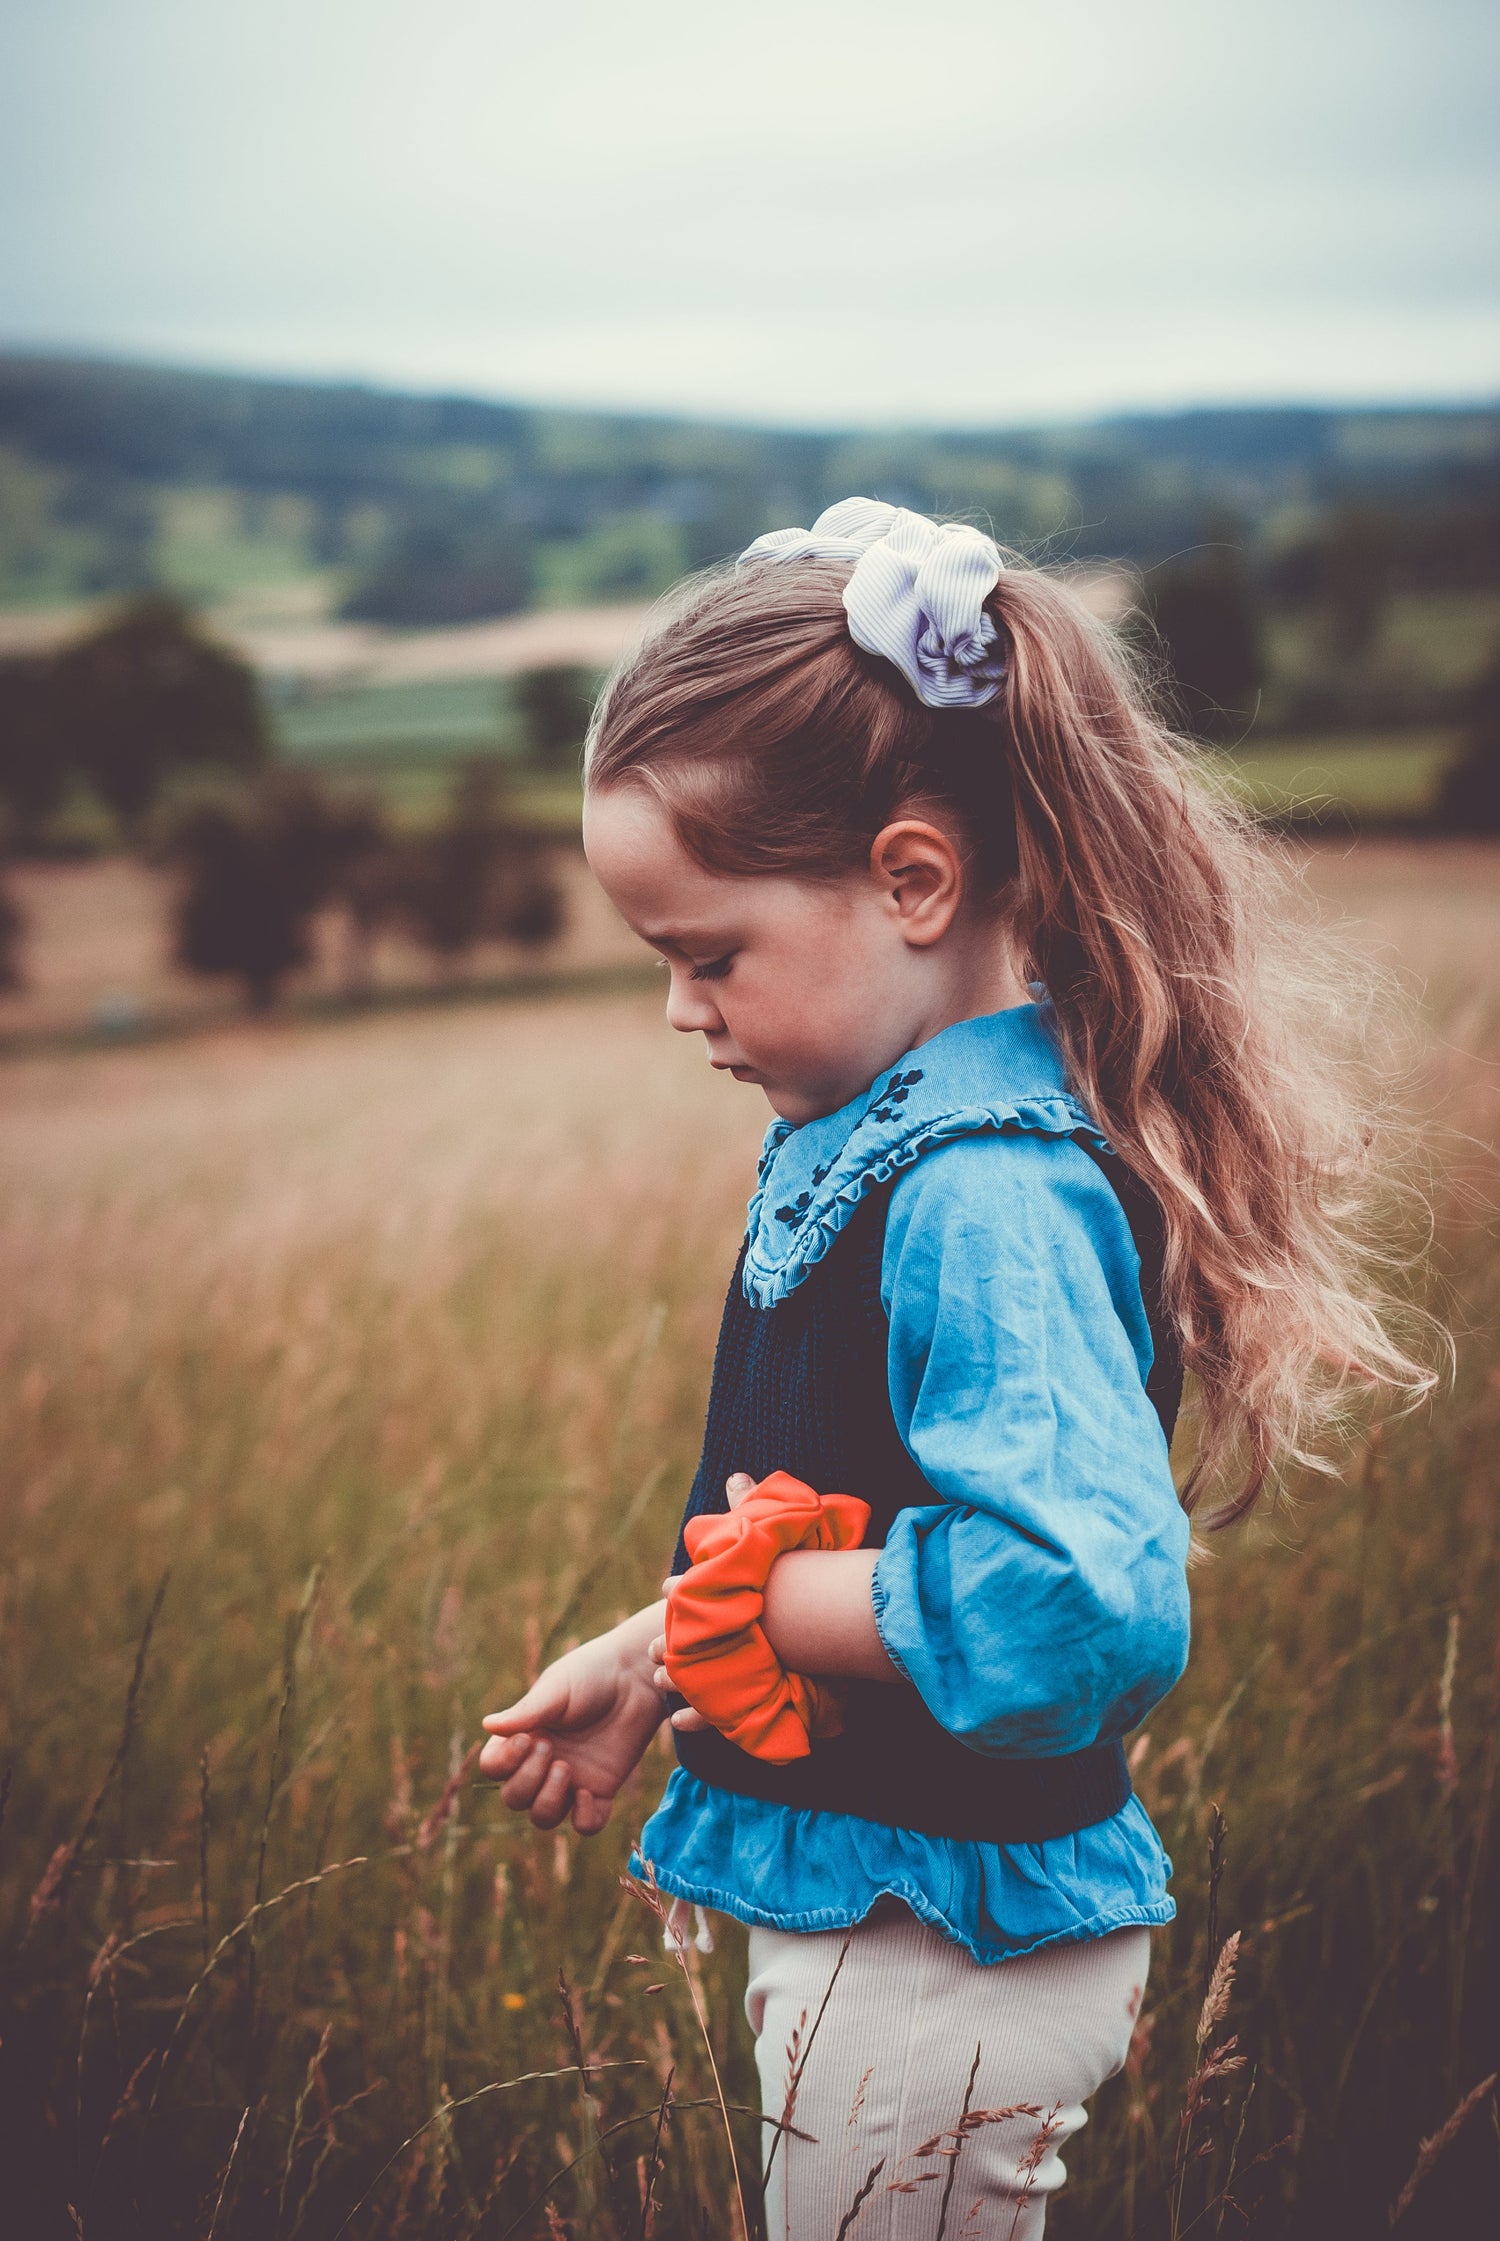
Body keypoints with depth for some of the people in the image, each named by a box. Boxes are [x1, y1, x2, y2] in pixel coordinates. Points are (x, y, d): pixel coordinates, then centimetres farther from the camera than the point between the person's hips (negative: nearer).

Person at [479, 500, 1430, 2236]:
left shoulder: (983, 1199, -26)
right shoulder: (870, 1133, 3)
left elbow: (1082, 1598, -36)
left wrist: (763, 1606, -23)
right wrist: (655, 1662, 12)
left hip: (939, 1952, -9)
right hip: (867, 1897, 9)